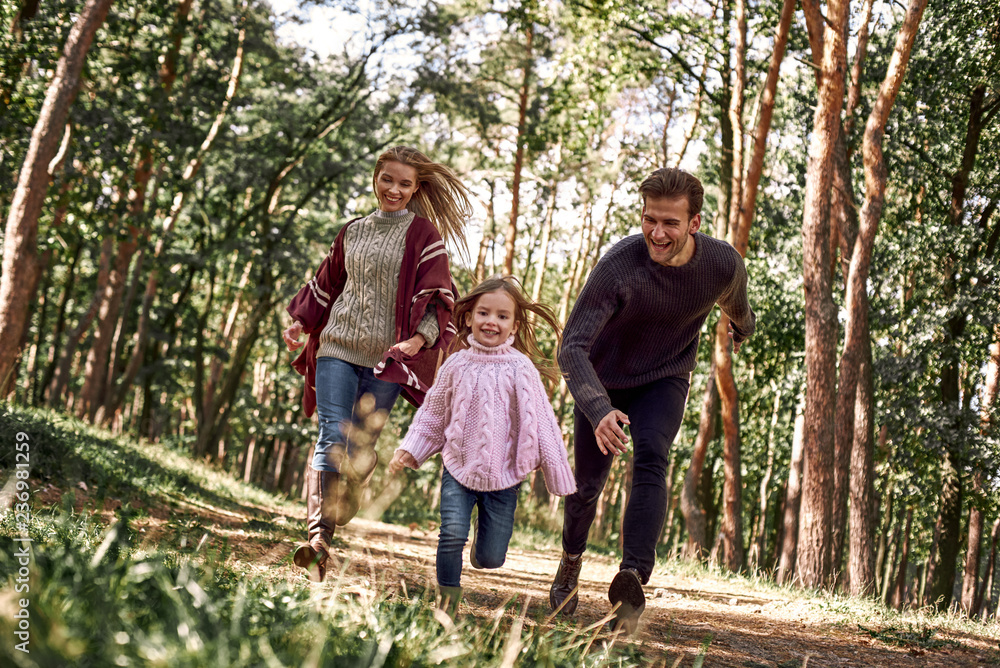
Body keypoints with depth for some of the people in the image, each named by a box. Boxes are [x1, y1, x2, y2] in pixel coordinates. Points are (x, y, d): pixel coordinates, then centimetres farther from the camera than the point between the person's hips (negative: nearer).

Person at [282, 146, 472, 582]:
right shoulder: (352, 232, 16)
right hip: (338, 348, 3)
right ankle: (317, 538, -18)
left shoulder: (422, 233, 2)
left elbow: (437, 297, -4)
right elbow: (327, 285, 27)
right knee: (332, 437, -12)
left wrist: (418, 338, -19)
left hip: (387, 357, -2)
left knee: (359, 446, -5)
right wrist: (300, 321, 14)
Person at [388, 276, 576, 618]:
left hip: (503, 476, -1)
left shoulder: (520, 368, -7)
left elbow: (540, 422, -3)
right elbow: (433, 414, 14)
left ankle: (484, 535, 37)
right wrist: (408, 450, 7)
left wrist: (557, 474, -3)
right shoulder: (457, 365, 1)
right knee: (452, 532, -19)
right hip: (458, 468, 1)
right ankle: (448, 601, -1)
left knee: (491, 558, 2)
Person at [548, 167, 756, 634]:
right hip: (605, 382, -1)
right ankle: (571, 561, 38)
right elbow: (572, 347, -38)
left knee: (650, 459, -26)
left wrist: (742, 328, 29)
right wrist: (598, 411, -53)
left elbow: (735, 304, 6)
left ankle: (633, 576, -39)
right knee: (588, 483, 7)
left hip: (666, 380, 1)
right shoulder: (619, 266, -33)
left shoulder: (723, 264, -22)